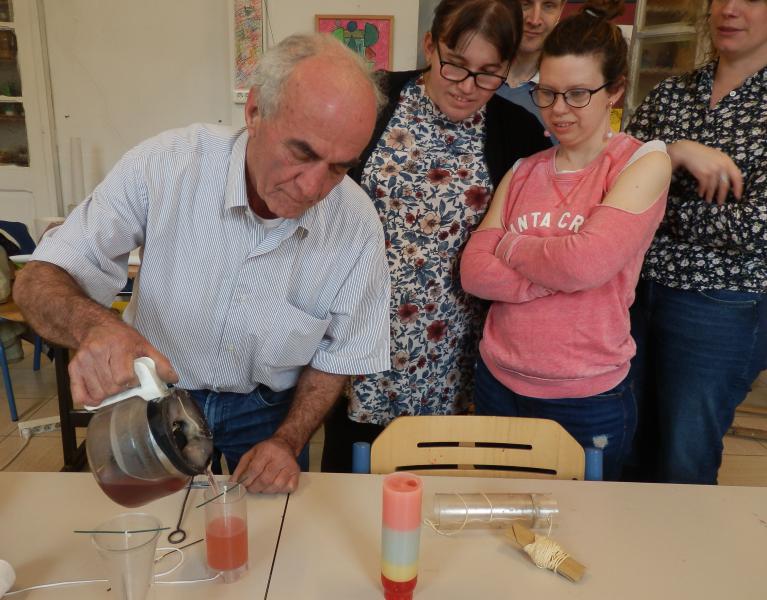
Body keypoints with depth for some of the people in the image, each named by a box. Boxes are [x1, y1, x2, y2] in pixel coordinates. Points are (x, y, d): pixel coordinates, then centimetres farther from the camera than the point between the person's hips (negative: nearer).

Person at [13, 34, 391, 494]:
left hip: (267, 409, 0)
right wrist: (93, 326, -42)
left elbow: (340, 356, -7)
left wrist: (288, 442, -18)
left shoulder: (358, 223, -21)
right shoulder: (164, 165, -26)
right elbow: (40, 281, -21)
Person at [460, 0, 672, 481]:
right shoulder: (523, 172, 5)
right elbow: (473, 272, -5)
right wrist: (557, 273, -17)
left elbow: (587, 261, -23)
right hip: (498, 382, 4)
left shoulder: (644, 163, -7)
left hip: (587, 401, -4)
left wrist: (510, 246, -8)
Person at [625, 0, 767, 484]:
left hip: (721, 310, -4)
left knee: (685, 464, 9)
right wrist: (675, 151, -21)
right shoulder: (672, 93, 7)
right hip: (636, 289, 4)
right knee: (630, 447, 16)